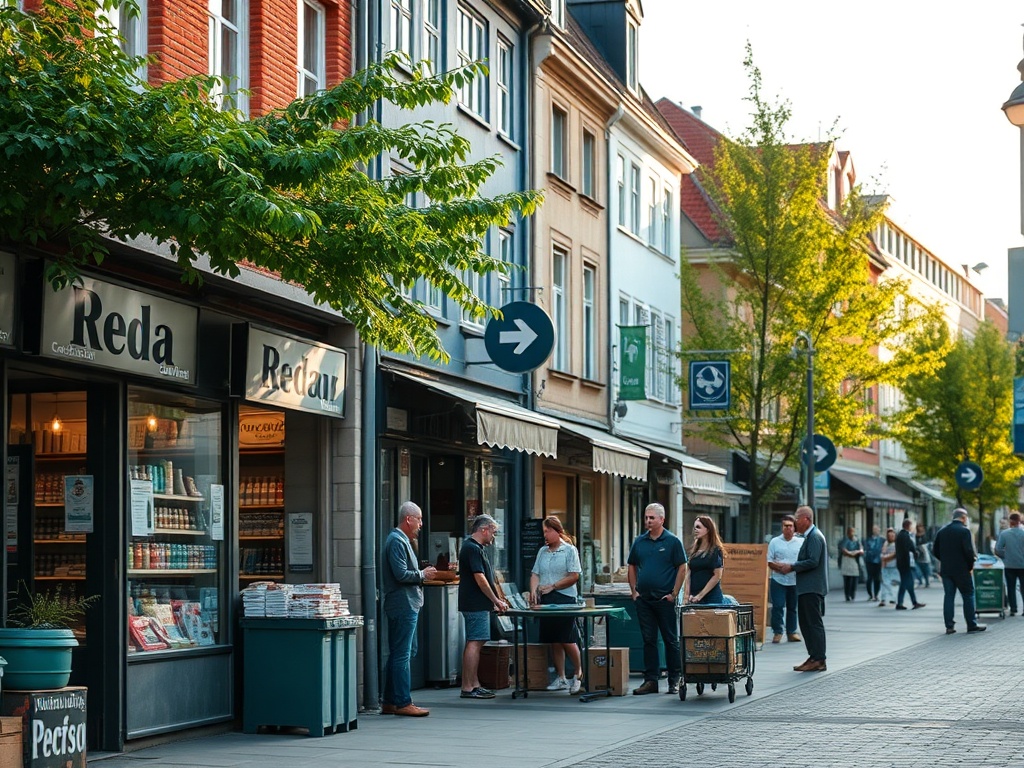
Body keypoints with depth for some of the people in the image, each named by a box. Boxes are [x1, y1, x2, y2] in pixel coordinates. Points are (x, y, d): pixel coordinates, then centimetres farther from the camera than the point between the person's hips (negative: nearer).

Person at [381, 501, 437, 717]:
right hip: (403, 604, -11)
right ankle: (403, 703, -6)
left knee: (398, 654, 13)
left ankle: (390, 702, 17)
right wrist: (422, 574, -8)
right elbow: (401, 574, -21)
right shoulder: (397, 541, -14)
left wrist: (421, 574, 9)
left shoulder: (402, 540, 19)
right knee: (402, 654, -7)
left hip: (407, 604, 11)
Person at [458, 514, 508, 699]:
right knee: (474, 643, -10)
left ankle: (474, 684, 16)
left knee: (474, 643, 12)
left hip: (474, 605, 11)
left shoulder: (471, 547, 18)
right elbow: (480, 579, -19)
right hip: (476, 605, -11)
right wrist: (496, 600, -12)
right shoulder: (473, 549, -15)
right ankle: (468, 688, -10)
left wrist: (494, 600, 19)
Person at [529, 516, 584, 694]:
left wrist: (552, 586, -11)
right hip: (546, 601, 5)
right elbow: (535, 574, 10)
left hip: (565, 599, -5)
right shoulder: (542, 552, 13)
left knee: (568, 641, -7)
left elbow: (574, 576, -9)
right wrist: (533, 591, -9)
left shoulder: (569, 550, -3)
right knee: (554, 642, 8)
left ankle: (578, 673, 11)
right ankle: (561, 678, 16)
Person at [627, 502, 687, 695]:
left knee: (671, 640, 2)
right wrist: (634, 591, 7)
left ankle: (674, 680, 9)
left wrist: (674, 594, -10)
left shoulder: (672, 541, -4)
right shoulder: (639, 541, 9)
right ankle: (650, 680, 10)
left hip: (665, 599, -4)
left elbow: (682, 568, -5)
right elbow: (631, 567, 17)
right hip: (643, 599, 4)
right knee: (648, 640, 6)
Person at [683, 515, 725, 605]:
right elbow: (688, 575, 10)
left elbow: (717, 576, -7)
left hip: (712, 598, -5)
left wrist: (700, 595, -11)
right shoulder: (692, 551, 13)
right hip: (693, 599, 5)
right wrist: (686, 596, -2)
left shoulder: (716, 551, -2)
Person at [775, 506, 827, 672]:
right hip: (807, 588, 11)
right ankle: (813, 657, 17)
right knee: (806, 623, 13)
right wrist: (790, 567, 10)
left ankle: (819, 660, -6)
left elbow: (813, 562, -22)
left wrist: (791, 567, -14)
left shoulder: (815, 537, -13)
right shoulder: (810, 536, 18)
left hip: (812, 588, -11)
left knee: (814, 623, -8)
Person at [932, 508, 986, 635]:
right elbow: (969, 550, -18)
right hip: (962, 569, -5)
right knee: (968, 596, 4)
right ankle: (972, 625, 5)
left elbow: (935, 550, 9)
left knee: (948, 596, 7)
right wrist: (971, 564, -3)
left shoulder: (942, 530, 7)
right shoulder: (964, 531, -11)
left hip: (946, 570, 5)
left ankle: (949, 626, 5)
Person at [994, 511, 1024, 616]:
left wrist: (1005, 557, 9)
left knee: (1011, 588, 10)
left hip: (1009, 566, 0)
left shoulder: (1004, 534, -7)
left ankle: (1013, 609, 5)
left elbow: (998, 550, -7)